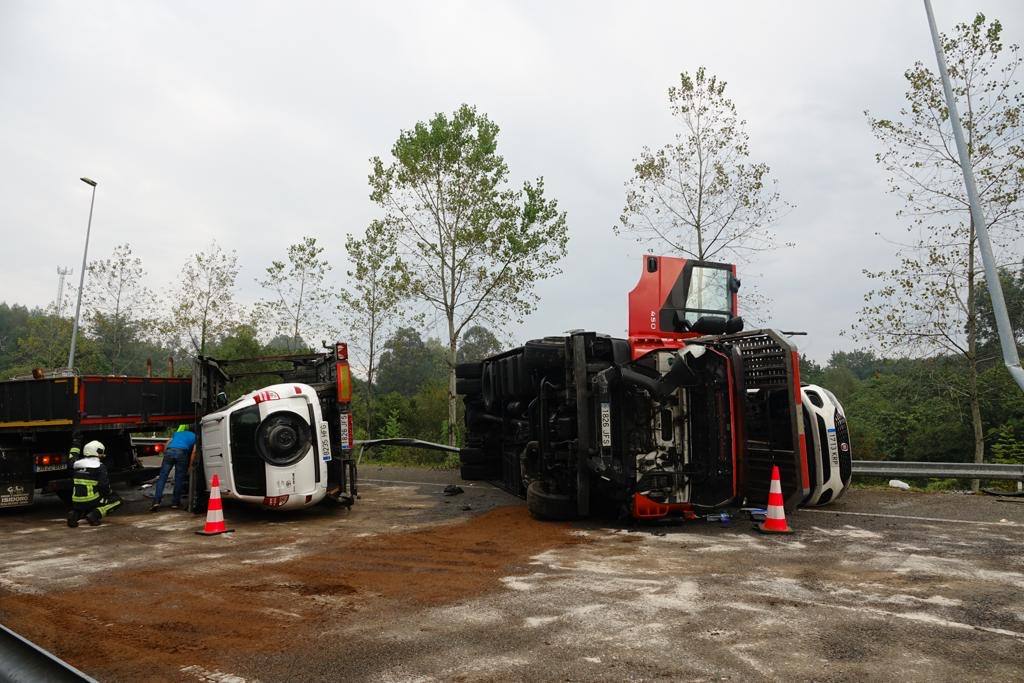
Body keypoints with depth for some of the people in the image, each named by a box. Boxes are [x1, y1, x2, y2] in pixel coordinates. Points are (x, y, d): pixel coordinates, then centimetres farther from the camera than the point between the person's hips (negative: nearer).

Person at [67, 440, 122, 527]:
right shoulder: (99, 467, -11)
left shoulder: (77, 464, 9)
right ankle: (94, 515, -10)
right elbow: (104, 486, -14)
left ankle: (75, 514, 5)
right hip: (91, 502, -7)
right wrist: (110, 492, 2)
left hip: (76, 503, 7)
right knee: (117, 500, 10)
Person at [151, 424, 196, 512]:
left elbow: (167, 444, 25)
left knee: (162, 477, 1)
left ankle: (156, 502, -9)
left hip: (169, 451, 3)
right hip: (182, 453, -2)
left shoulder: (177, 433, 36)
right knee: (179, 479, 5)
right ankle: (175, 503, 7)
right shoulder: (194, 436, 23)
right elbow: (194, 451, 10)